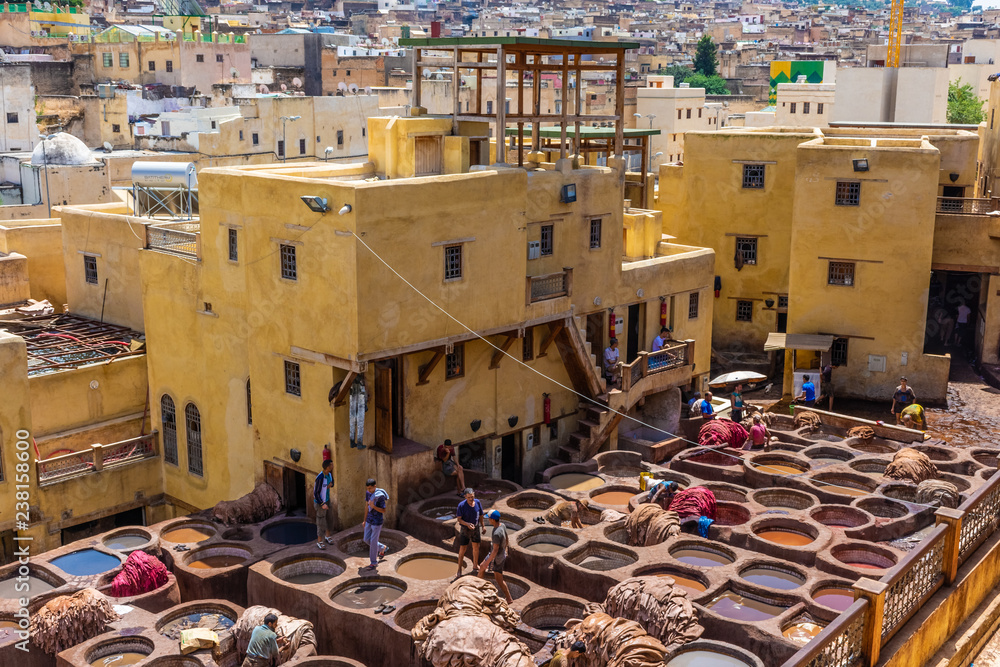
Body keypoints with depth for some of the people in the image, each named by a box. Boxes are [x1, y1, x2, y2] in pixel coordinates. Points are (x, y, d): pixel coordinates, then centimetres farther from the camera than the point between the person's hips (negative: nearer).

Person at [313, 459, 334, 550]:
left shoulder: (329, 474, -5)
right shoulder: (320, 478, -31)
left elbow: (332, 483, 16)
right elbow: (316, 493, -25)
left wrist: (330, 485, -8)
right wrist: (322, 504, -27)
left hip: (327, 500, 8)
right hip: (320, 503, -8)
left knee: (327, 518, 22)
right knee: (321, 522, 4)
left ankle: (327, 536, 42)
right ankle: (319, 541, 20)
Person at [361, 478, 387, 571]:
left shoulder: (380, 496, -22)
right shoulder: (368, 493, -2)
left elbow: (383, 511, -17)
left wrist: (373, 507, -32)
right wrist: (365, 520, 16)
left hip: (377, 521, -7)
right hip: (369, 519, 7)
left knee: (373, 541, 0)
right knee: (367, 539, 13)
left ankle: (374, 563, 15)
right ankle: (382, 548, 37)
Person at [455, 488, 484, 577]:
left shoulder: (477, 503, -11)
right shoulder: (461, 505, -22)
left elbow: (480, 515, 4)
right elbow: (459, 519, -18)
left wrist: (483, 526, 12)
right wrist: (467, 524, -34)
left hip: (475, 528, 4)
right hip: (464, 529, -3)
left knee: (476, 547, 15)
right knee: (462, 549, 0)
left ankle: (475, 565, 35)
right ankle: (459, 570, 13)